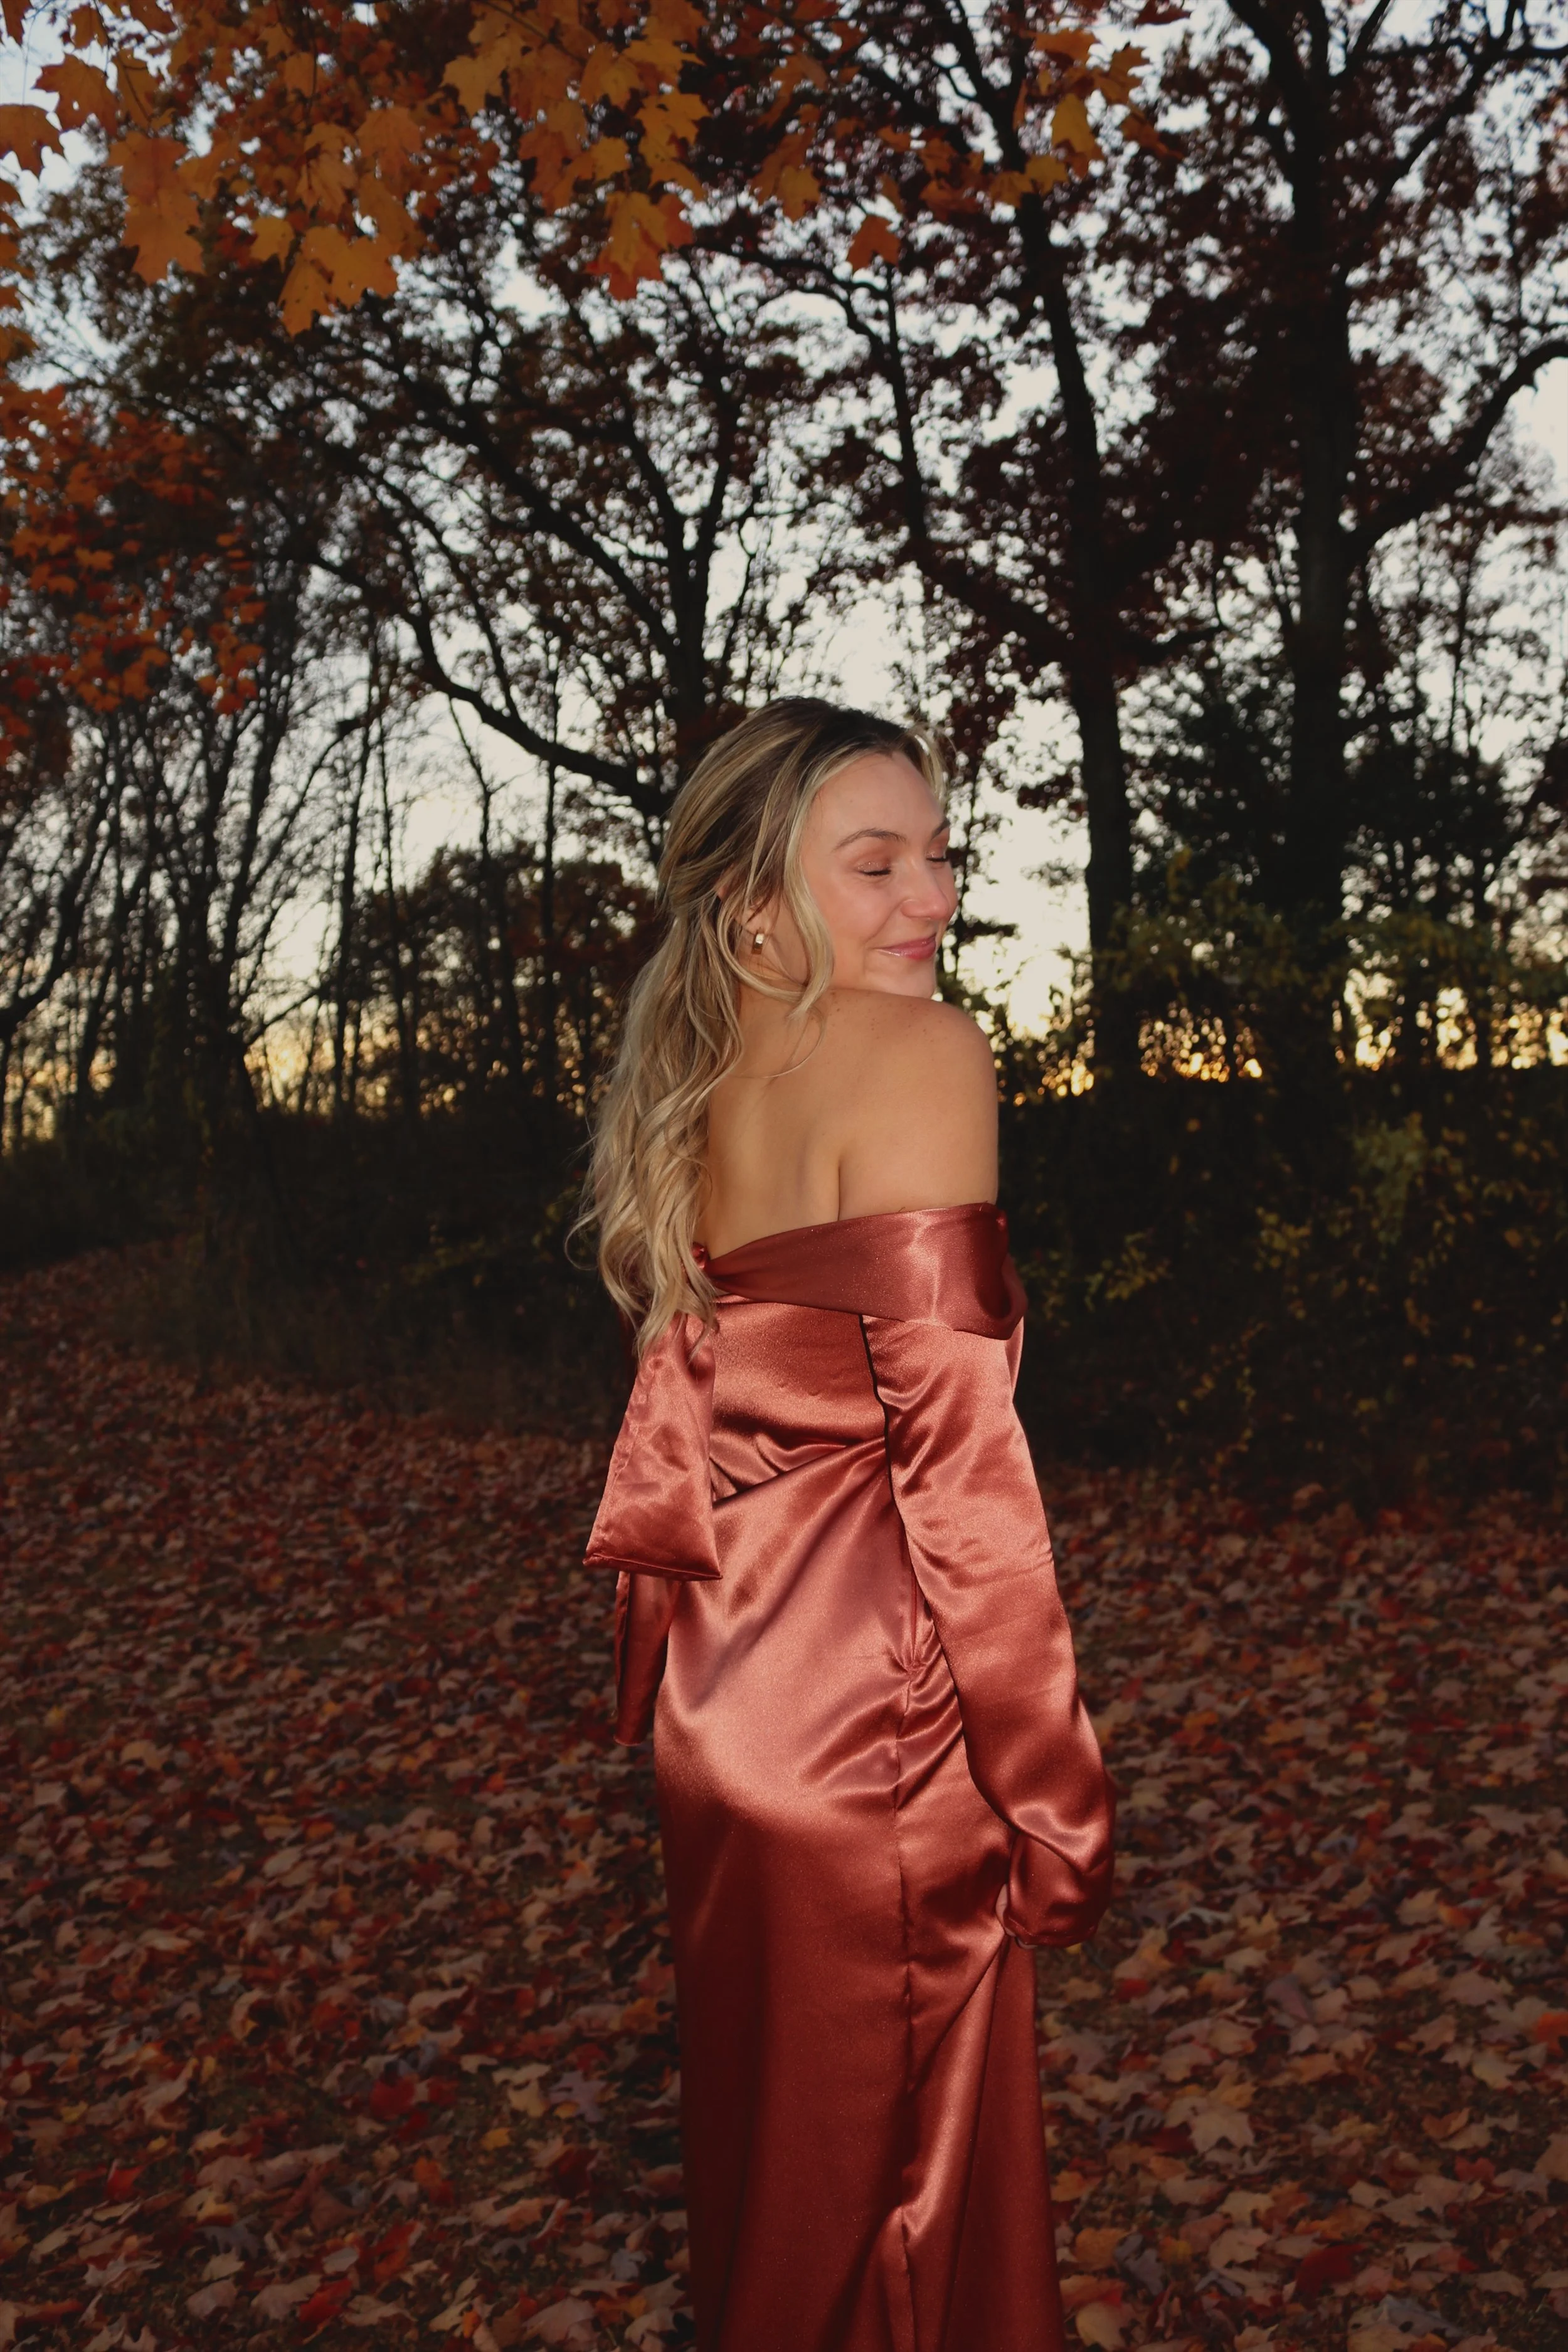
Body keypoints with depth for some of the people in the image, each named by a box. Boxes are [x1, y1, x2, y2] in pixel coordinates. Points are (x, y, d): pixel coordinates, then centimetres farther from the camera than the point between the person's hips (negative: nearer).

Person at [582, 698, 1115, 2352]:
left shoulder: (702, 1088, 9)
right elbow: (957, 1459, -21)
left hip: (724, 1709, 8)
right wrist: (1055, 1797, -14)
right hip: (872, 1731, -8)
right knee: (904, 2177, 12)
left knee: (763, 2135, 25)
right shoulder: (920, 1055, -16)